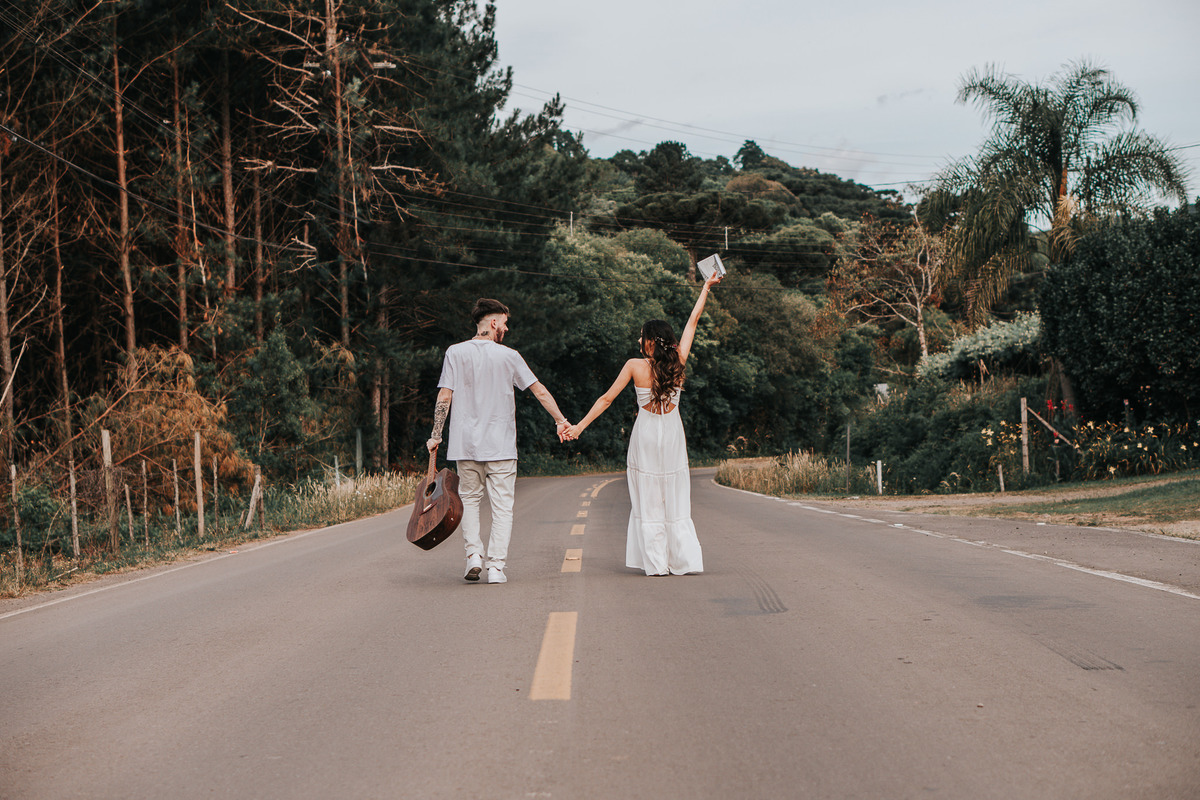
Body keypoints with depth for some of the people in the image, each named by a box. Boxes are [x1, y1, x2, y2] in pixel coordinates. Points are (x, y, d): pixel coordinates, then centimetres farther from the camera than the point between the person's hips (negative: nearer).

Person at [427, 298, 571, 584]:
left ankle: (474, 553, 2)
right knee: (502, 506, 4)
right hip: (501, 445, -1)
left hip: (466, 443, 2)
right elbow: (540, 391, 4)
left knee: (470, 499, 17)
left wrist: (436, 435, 4)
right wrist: (561, 420, 14)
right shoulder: (509, 356, -1)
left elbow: (444, 396, -3)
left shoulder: (455, 353, 1)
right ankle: (496, 566, 0)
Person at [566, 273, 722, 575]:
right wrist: (706, 287, 17)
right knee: (675, 500, 8)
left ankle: (656, 563, 2)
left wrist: (579, 426, 0)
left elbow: (607, 398, -6)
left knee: (648, 501, 4)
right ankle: (682, 561, 6)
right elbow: (693, 320, 6)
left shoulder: (635, 366, -9)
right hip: (672, 433, 2)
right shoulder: (678, 361, -4)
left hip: (645, 434, -2)